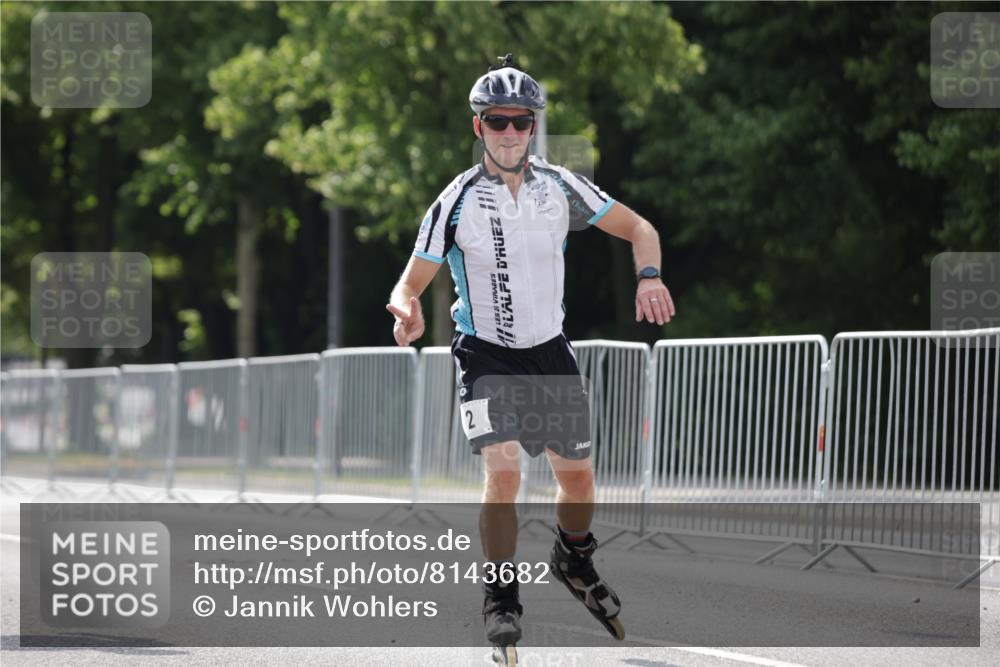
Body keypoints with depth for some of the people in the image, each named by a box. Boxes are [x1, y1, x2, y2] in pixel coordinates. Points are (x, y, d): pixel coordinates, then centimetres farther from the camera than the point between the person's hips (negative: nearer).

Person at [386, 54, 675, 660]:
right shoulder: (457, 201, -13)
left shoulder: (560, 186, -7)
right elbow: (413, 281, -8)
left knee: (578, 477, 10)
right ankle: (502, 598, -6)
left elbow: (639, 228, 2)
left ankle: (575, 560, 41)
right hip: (487, 356, -3)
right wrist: (408, 309, -31)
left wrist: (649, 276, -18)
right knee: (504, 473, -21)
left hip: (551, 352, 3)